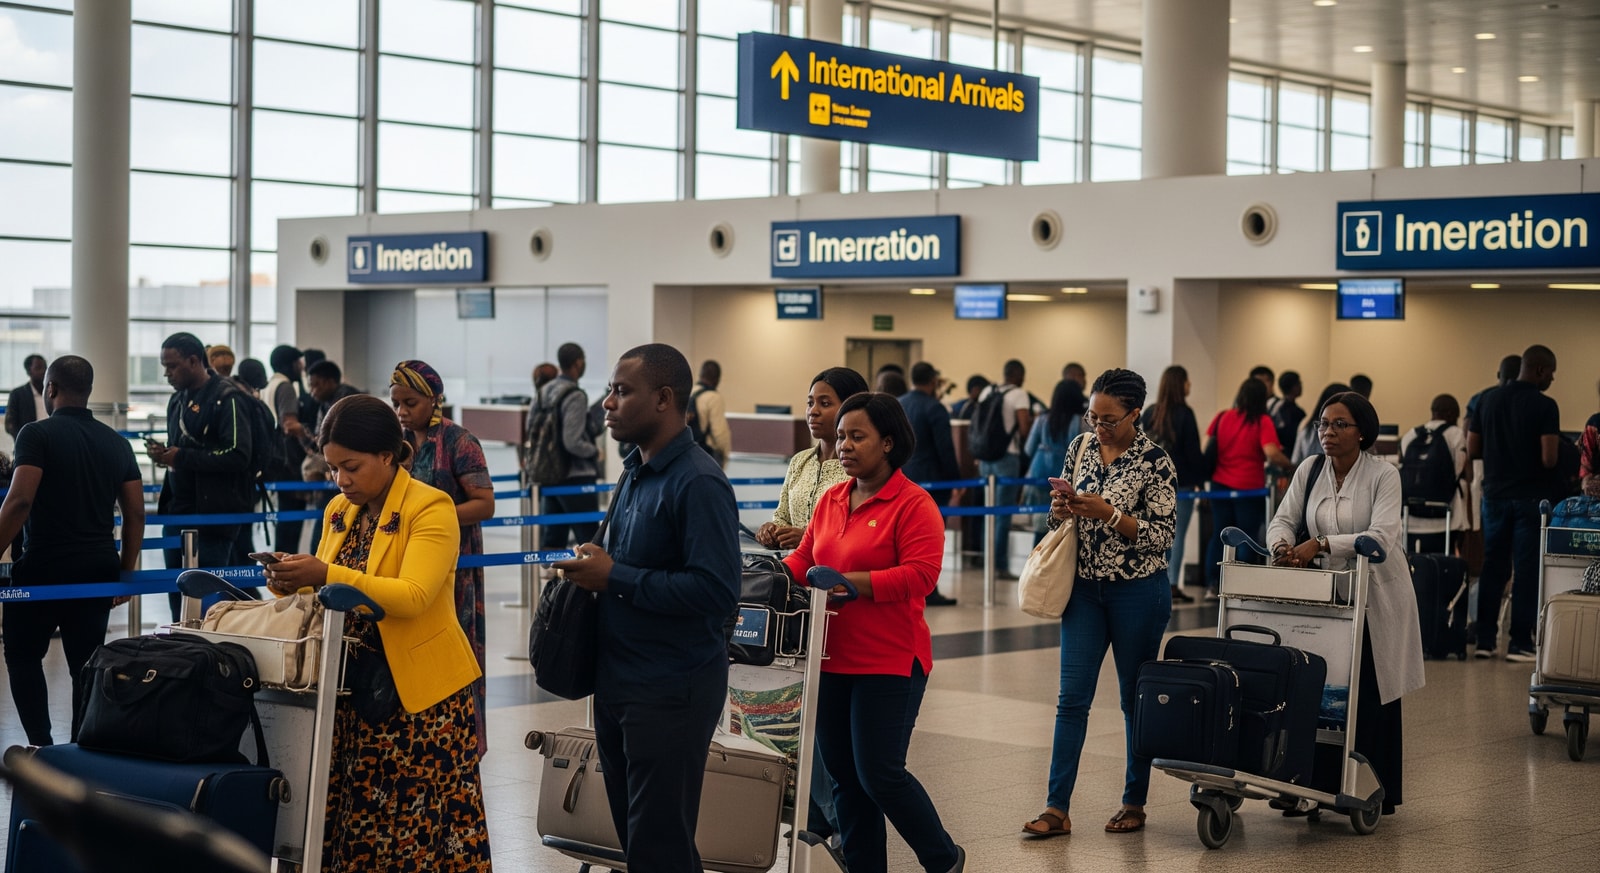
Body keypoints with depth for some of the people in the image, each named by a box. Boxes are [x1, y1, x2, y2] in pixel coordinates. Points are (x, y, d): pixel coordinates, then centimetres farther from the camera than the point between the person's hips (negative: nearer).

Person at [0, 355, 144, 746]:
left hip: (44, 567, -4)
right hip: (98, 570, 5)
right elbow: (136, 513, 8)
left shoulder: (38, 434, -7)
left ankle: (41, 746, 2)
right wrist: (127, 569, 15)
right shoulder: (117, 443, 9)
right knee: (87, 667, 9)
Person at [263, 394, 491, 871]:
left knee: (416, 830, -4)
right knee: (348, 825, 5)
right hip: (351, 690, 6)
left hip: (418, 694, -6)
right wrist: (291, 583, -5)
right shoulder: (339, 510, 11)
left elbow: (412, 597, -23)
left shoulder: (431, 508, -11)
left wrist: (326, 574, -30)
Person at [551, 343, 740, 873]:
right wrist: (594, 568, 4)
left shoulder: (698, 483, -18)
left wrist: (616, 578, -21)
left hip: (672, 690, -9)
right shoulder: (637, 470, 11)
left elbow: (716, 591, -26)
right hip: (618, 682, 9)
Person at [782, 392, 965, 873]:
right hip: (832, 660, 7)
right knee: (844, 777, 10)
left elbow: (920, 575, -18)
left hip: (889, 662, -7)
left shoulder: (913, 504, -10)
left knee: (879, 774, -6)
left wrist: (849, 581, -24)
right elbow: (805, 556, 16)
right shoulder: (831, 500, 11)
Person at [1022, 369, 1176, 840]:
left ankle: (1135, 802, 20)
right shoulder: (1080, 446, 4)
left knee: (1135, 697, 7)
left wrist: (1108, 513, -24)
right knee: (1072, 696, -1)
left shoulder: (1155, 461, -12)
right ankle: (1057, 808, -1)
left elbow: (1162, 537, -14)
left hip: (1138, 591, -4)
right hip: (1085, 587, 4)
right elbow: (1062, 516, 14)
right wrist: (1060, 509, -10)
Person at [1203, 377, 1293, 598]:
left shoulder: (1222, 418, 3)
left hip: (1221, 484, 4)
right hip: (1249, 486, -4)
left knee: (1219, 536, 11)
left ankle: (1212, 586, 8)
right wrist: (1290, 465, -3)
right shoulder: (1262, 422, -8)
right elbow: (1271, 454, -19)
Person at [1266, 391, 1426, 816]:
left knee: (1371, 698, 1)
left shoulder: (1383, 474, -10)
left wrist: (1320, 544, -30)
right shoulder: (1309, 470, 5)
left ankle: (1378, 793, 11)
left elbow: (1382, 537, -21)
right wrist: (1283, 545, -23)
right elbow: (1283, 520, 1)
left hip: (1375, 595, -4)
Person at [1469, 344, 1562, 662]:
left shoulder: (1489, 400, 5)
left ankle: (1484, 640, 11)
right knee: (1527, 570, 1)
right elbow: (1549, 458, -18)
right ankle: (1519, 642, 1)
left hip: (1495, 494, 5)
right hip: (1531, 497, -5)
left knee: (1492, 568, 10)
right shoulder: (1545, 406, -12)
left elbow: (1472, 449, 7)